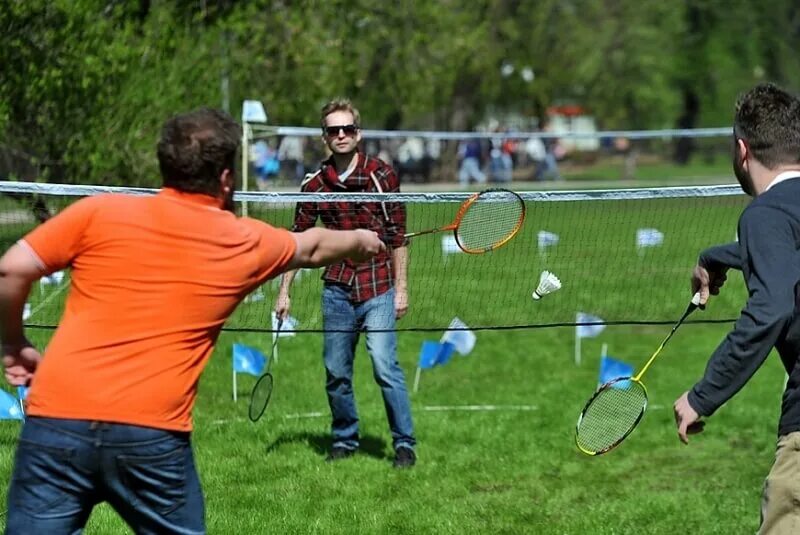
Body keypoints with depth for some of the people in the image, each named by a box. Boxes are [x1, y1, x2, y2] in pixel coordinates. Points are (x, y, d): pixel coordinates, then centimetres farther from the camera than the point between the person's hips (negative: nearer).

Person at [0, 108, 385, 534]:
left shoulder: (101, 212, 4)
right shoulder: (246, 243, 12)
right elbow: (313, 247, 34)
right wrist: (361, 241, 55)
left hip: (56, 420, -1)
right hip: (153, 437, 1)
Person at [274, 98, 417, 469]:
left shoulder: (381, 175, -2)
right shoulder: (315, 184, 5)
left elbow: (397, 235, 0)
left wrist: (400, 287, -3)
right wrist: (284, 290, 9)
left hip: (378, 289, -3)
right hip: (336, 289, 3)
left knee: (385, 366, -12)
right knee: (336, 372, 6)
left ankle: (404, 443, -2)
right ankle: (344, 439, 22)